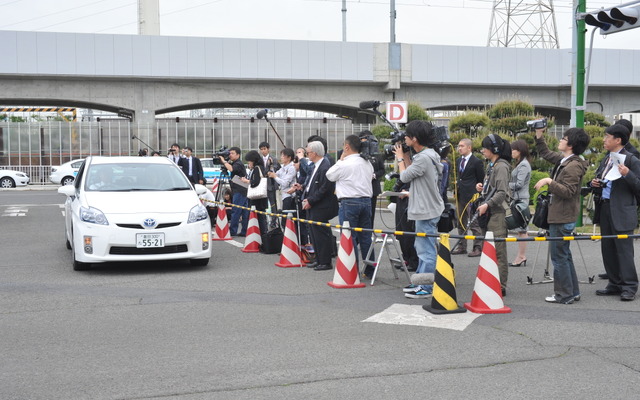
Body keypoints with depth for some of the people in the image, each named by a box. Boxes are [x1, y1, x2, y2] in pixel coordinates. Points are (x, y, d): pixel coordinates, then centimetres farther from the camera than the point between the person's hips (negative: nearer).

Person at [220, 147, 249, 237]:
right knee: (244, 212, 7)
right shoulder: (234, 163, 19)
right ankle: (244, 232, 9)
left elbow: (231, 169, -30)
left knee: (235, 211, -8)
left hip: (240, 191, -10)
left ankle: (232, 231, -7)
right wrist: (223, 162, 7)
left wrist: (224, 161, -17)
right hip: (243, 191, 10)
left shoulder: (239, 164, -12)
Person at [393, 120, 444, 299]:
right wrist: (406, 156, 12)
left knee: (426, 250, -4)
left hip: (427, 210, -11)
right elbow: (411, 174, 16)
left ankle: (426, 288, 1)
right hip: (424, 209, 11)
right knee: (422, 248, 19)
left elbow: (404, 176, -12)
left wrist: (400, 157, 3)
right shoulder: (424, 155, 11)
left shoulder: (424, 158, -21)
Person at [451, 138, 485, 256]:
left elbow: (481, 180, -5)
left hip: (472, 197, -8)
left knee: (474, 223, -6)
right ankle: (462, 246, 20)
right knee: (461, 223, 12)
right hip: (460, 196, 8)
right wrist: (457, 185, 10)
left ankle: (478, 247, -2)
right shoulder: (458, 161, 15)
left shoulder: (476, 162, -7)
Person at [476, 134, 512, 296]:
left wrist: (487, 204, -23)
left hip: (497, 212, -10)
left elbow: (502, 192, -18)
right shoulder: (491, 165, 17)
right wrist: (482, 187, 9)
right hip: (488, 212, 10)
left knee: (498, 250, -8)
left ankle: (501, 285, -5)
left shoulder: (501, 166, -11)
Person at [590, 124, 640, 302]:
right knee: (607, 248, 11)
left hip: (622, 212, -8)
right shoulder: (606, 160, 15)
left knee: (624, 248, -6)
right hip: (605, 208, 8)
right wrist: (594, 183, 5)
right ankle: (615, 284, 19)